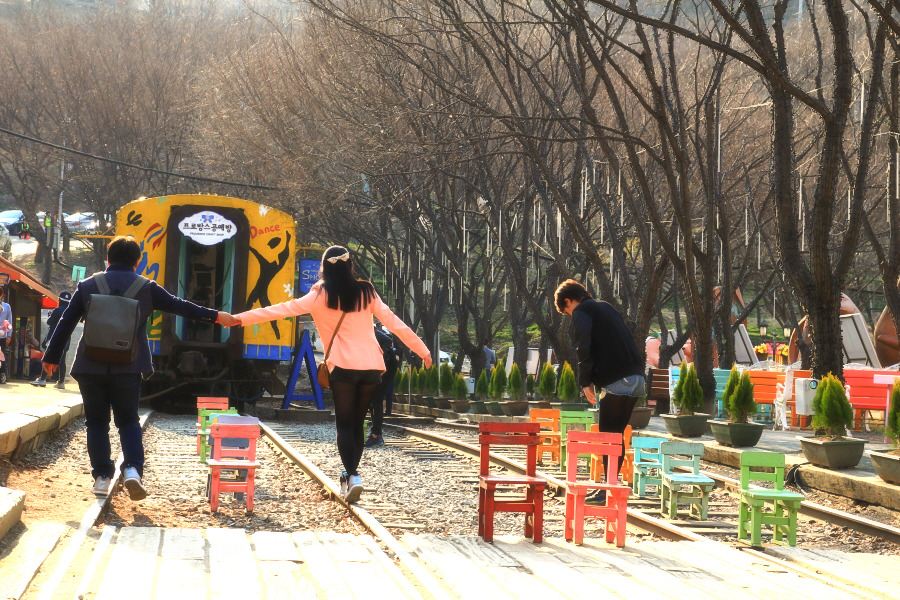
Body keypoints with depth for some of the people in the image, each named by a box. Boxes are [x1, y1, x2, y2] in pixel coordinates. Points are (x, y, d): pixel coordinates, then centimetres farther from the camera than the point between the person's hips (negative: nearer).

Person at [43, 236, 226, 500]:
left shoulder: (87, 286, 5)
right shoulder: (147, 288, 2)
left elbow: (65, 324, 7)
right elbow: (181, 306, 7)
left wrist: (52, 357, 16)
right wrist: (215, 316, 18)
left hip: (90, 367, 0)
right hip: (128, 368, 0)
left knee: (96, 422, 11)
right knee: (128, 420, 11)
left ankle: (102, 476, 6)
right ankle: (133, 468, -9)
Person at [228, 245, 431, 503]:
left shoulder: (322, 295, 1)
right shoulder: (366, 292, 11)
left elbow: (285, 309, -4)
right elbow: (394, 322, 11)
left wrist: (241, 318, -4)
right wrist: (423, 350, 19)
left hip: (344, 366, -3)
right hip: (372, 366, 3)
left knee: (345, 424, -1)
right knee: (357, 423, 14)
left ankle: (352, 475, -19)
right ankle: (351, 475, 16)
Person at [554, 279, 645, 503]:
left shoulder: (581, 312, 0)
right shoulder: (605, 307, 26)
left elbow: (585, 348, -13)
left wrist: (585, 382, -7)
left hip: (617, 381, -8)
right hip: (636, 377, 8)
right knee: (617, 434, 15)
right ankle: (611, 486, 19)